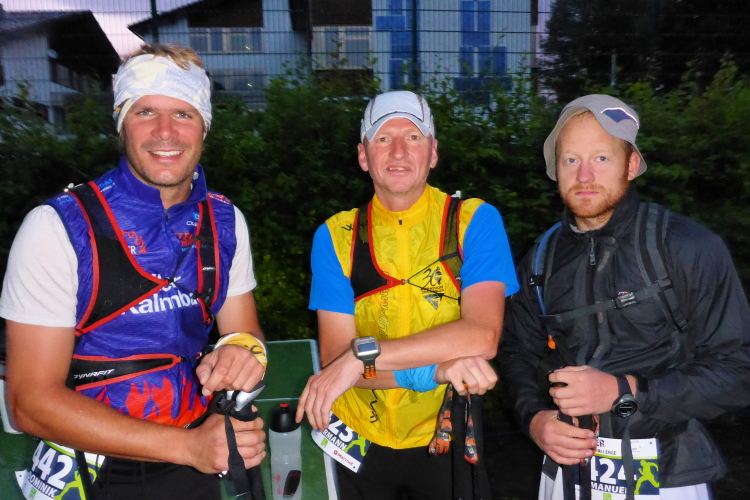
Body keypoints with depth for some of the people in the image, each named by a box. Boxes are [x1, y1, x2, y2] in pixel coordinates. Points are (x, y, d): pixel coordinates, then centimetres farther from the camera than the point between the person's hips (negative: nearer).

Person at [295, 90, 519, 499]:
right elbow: (334, 358, -14)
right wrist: (436, 369, -28)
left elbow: (483, 335, -25)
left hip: (447, 438, -1)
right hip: (361, 441, 2)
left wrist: (362, 356, -30)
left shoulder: (476, 221, -12)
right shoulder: (335, 236, -8)